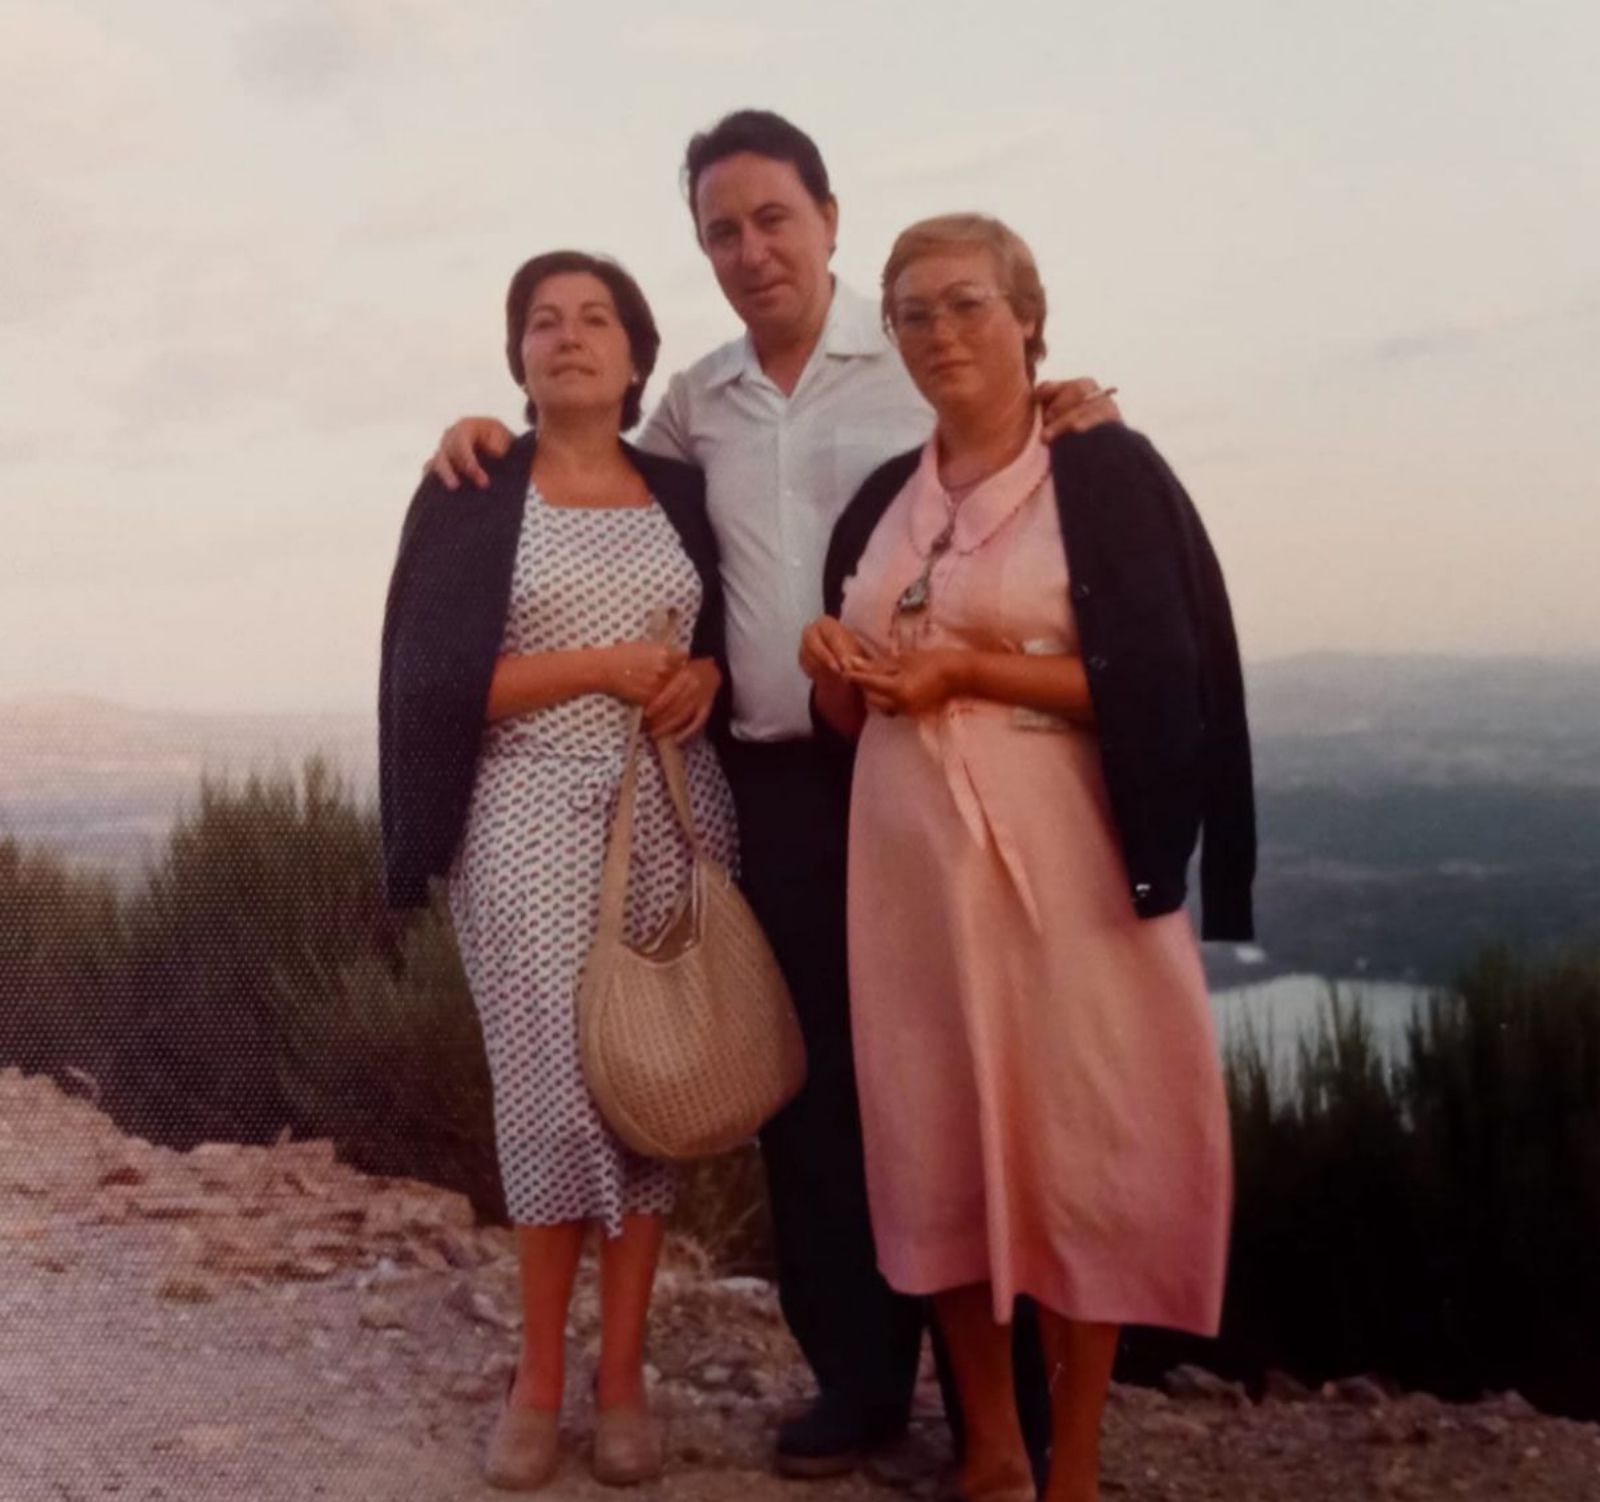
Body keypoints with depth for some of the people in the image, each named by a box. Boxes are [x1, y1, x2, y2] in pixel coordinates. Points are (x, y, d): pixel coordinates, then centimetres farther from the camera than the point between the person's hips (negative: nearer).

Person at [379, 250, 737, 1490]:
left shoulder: (683, 491, 11)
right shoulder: (469, 494, 1)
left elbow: (727, 635, 18)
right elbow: (430, 678, -7)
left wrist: (702, 674, -6)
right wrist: (603, 665, -12)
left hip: (675, 816, 3)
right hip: (531, 820, -3)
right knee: (556, 1091, -6)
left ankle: (623, 1376, 13)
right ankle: (540, 1376, 12)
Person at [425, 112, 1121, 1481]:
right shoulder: (697, 400, 12)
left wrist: (1080, 422, -20)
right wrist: (499, 436, 9)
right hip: (769, 786, 4)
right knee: (811, 1083, 11)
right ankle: (858, 1372, 26)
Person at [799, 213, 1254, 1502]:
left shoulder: (1107, 472, -3)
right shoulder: (881, 501, 14)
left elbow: (1162, 680, -10)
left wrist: (970, 670, -16)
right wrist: (837, 670, -5)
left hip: (1064, 855, -5)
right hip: (909, 856, 5)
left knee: (1079, 1143, 0)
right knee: (937, 1147, 7)